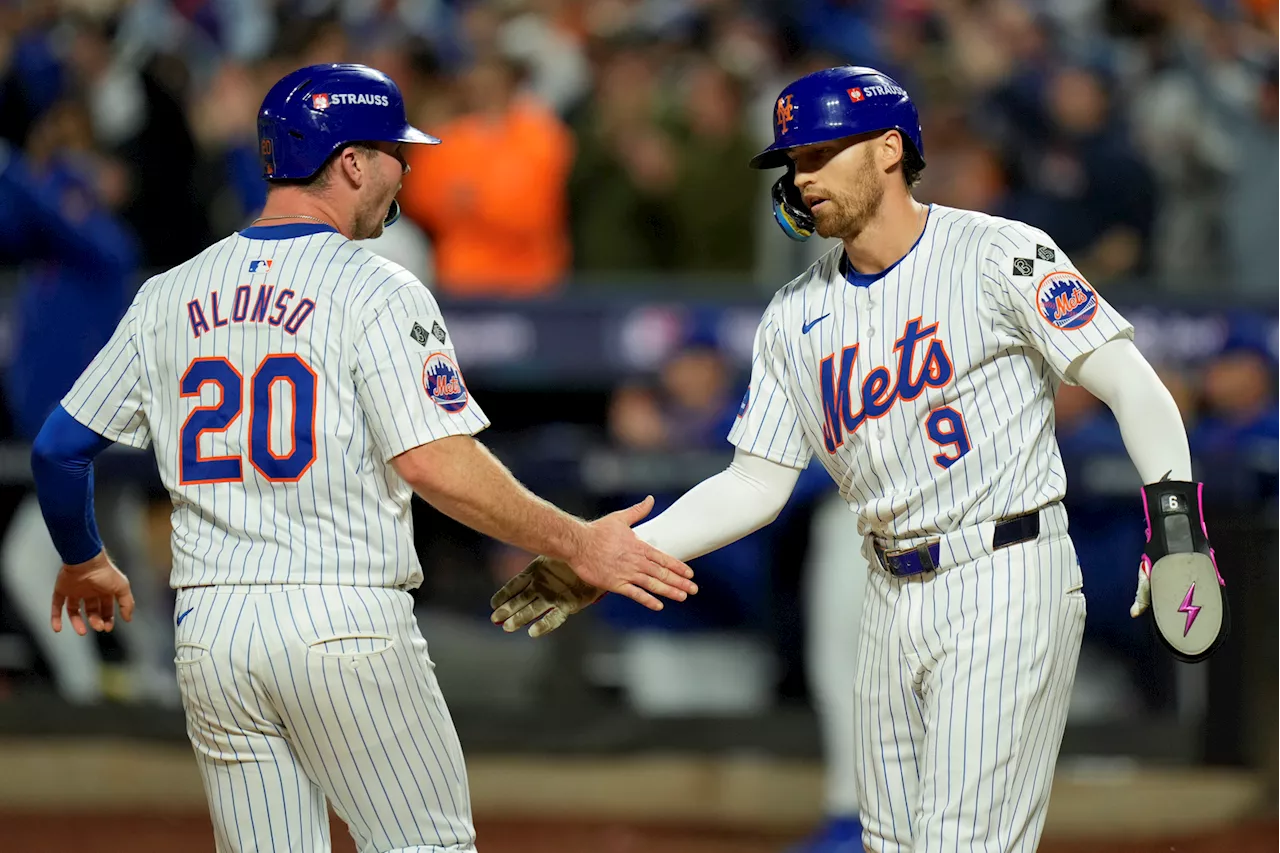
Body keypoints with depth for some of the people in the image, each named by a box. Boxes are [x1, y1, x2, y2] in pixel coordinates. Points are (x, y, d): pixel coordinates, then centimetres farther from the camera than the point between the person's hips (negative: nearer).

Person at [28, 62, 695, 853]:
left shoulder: (167, 297, 10)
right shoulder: (377, 292, -7)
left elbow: (60, 447, 13)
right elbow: (433, 462, -16)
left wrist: (84, 564, 31)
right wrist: (575, 545, -10)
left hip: (207, 629, 5)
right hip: (345, 623, -5)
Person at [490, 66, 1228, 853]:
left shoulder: (997, 256, -6)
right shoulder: (796, 316, 11)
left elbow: (1130, 384, -11)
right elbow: (753, 486, 12)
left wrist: (1174, 514, -26)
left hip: (1005, 588, -7)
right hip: (893, 602, 7)